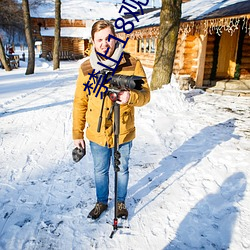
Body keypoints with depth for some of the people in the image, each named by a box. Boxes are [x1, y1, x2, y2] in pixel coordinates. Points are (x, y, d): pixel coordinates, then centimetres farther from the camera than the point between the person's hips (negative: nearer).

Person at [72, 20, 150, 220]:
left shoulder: (132, 64, -11)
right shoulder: (86, 68, -5)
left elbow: (145, 95, -9)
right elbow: (80, 103, 1)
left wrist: (131, 96, -32)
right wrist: (77, 133, 2)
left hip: (123, 133, -1)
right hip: (97, 134, 2)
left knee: (122, 170, 19)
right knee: (100, 171, 20)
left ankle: (121, 202, 45)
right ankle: (101, 202, 45)